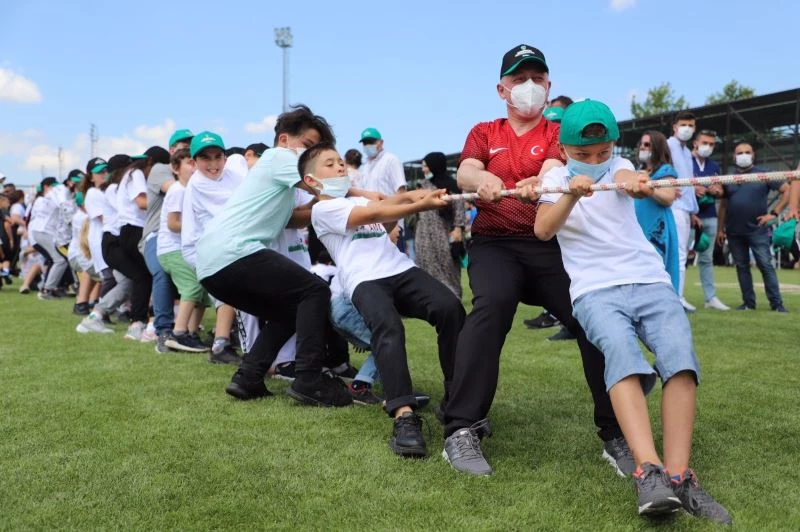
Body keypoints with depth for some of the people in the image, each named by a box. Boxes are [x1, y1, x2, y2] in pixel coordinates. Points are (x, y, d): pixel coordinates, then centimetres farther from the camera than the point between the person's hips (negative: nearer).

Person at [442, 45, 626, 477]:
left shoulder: (559, 133, 13)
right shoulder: (484, 133, 17)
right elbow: (464, 173, -4)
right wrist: (483, 179, -30)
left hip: (553, 244, 1)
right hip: (494, 244, 0)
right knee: (491, 305, -30)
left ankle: (616, 434, -8)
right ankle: (461, 430, -27)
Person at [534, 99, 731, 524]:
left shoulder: (620, 166, 13)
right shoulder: (557, 177, 10)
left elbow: (626, 179, -14)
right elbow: (543, 230, -9)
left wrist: (631, 183, -39)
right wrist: (572, 195, -28)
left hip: (650, 281, 2)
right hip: (595, 291, -2)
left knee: (680, 354, -25)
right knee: (622, 351, -33)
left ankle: (678, 476, -28)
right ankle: (649, 472, -42)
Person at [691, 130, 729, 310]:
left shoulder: (714, 167, 16)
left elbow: (720, 191, 20)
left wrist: (716, 191, -3)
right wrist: (692, 189, -19)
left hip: (710, 217, 6)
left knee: (706, 259, 10)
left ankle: (711, 298, 13)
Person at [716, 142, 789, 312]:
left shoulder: (763, 175, 1)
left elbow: (787, 190, 0)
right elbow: (723, 205, 14)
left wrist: (774, 213, -6)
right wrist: (720, 229, 9)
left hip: (757, 230, -3)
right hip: (734, 232, 4)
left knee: (766, 266, -5)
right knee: (741, 267, 7)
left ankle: (777, 303, -2)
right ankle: (748, 302, 14)